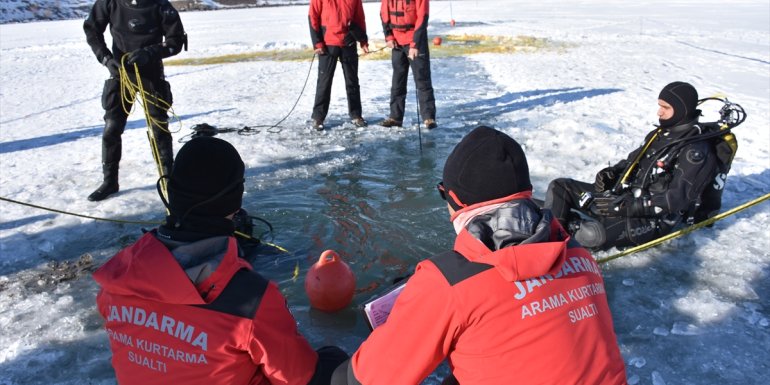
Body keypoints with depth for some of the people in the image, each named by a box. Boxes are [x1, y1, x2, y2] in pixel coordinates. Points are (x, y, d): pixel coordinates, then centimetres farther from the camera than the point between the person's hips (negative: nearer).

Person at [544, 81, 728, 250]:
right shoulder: (661, 133, 12)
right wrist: (612, 172, 3)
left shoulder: (697, 151, -13)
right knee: (559, 188, -1)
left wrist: (624, 207, -25)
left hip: (652, 220, -8)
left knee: (591, 234, -37)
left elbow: (675, 200, -21)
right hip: (624, 195, 9)